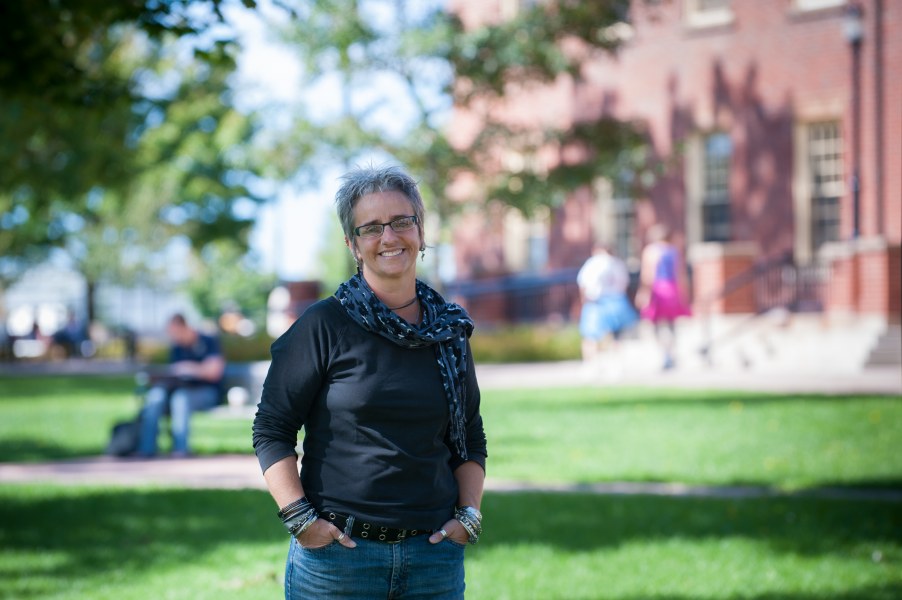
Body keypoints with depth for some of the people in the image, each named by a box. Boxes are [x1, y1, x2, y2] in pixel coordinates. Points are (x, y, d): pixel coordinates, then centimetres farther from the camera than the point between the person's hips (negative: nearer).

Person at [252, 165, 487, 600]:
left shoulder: (450, 331, 9)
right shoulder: (324, 325, -4)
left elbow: (471, 441, 17)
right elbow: (271, 430, -3)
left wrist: (468, 514, 4)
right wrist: (300, 519, -11)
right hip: (336, 550, -3)